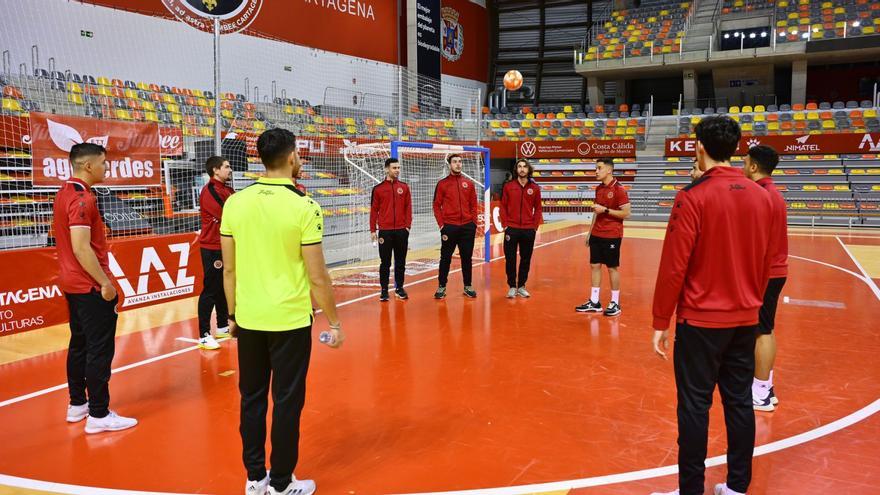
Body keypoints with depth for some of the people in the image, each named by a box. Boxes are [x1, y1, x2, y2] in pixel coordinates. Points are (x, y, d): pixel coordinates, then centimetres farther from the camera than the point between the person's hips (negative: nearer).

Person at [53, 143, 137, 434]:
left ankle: (77, 405, 27)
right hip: (91, 288, -10)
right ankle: (98, 415, 0)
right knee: (100, 350, -4)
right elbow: (81, 248, -24)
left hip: (72, 285, 10)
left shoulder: (64, 194, 11)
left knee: (79, 345, 17)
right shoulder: (83, 199, -18)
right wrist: (105, 282, -19)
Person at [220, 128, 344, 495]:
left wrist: (233, 314, 17)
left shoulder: (235, 203, -1)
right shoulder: (304, 206, -14)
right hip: (289, 321, -4)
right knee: (286, 403, 8)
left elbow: (229, 269, 5)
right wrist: (334, 323, -1)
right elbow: (317, 277, -12)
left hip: (249, 320, 4)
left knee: (252, 399, 16)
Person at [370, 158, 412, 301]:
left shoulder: (404, 187, 7)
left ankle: (399, 288, 20)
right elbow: (374, 210, 2)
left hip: (401, 231, 2)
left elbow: (408, 207, 7)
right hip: (385, 231, -2)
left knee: (401, 262, 9)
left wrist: (408, 225, -2)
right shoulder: (378, 188, 1)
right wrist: (373, 230, 0)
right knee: (385, 262, 4)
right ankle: (384, 290, 12)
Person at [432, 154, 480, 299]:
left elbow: (474, 204, 11)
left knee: (467, 257, 8)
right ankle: (442, 287, 13)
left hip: (467, 227, 2)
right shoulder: (442, 183, 1)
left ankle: (468, 286, 19)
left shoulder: (469, 183, 9)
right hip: (449, 227, -2)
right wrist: (441, 224, -6)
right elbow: (437, 205, 1)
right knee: (445, 258, 4)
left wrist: (474, 222, 2)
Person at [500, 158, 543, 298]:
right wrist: (505, 225, -3)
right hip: (511, 229, -1)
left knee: (526, 259, 8)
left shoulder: (535, 188, 4)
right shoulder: (508, 186, 1)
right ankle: (512, 286, 15)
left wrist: (535, 226, 0)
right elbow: (503, 206, 3)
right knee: (510, 259, 3)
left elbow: (538, 209, 8)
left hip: (529, 230, 1)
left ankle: (521, 286, 20)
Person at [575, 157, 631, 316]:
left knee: (612, 268, 1)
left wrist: (605, 210, -20)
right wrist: (590, 231, 16)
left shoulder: (619, 190, -12)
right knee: (595, 266, 8)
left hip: (612, 236, -7)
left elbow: (626, 214, -15)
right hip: (597, 234, 7)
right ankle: (594, 302, 15)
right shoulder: (599, 189, 11)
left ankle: (615, 303, 11)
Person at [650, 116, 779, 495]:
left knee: (695, 405, 3)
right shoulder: (761, 197, 3)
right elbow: (766, 263, 11)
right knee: (739, 401, 13)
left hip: (701, 321, -5)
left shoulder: (693, 197, -14)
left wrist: (660, 323, -6)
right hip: (746, 319, 6)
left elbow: (673, 268, -15)